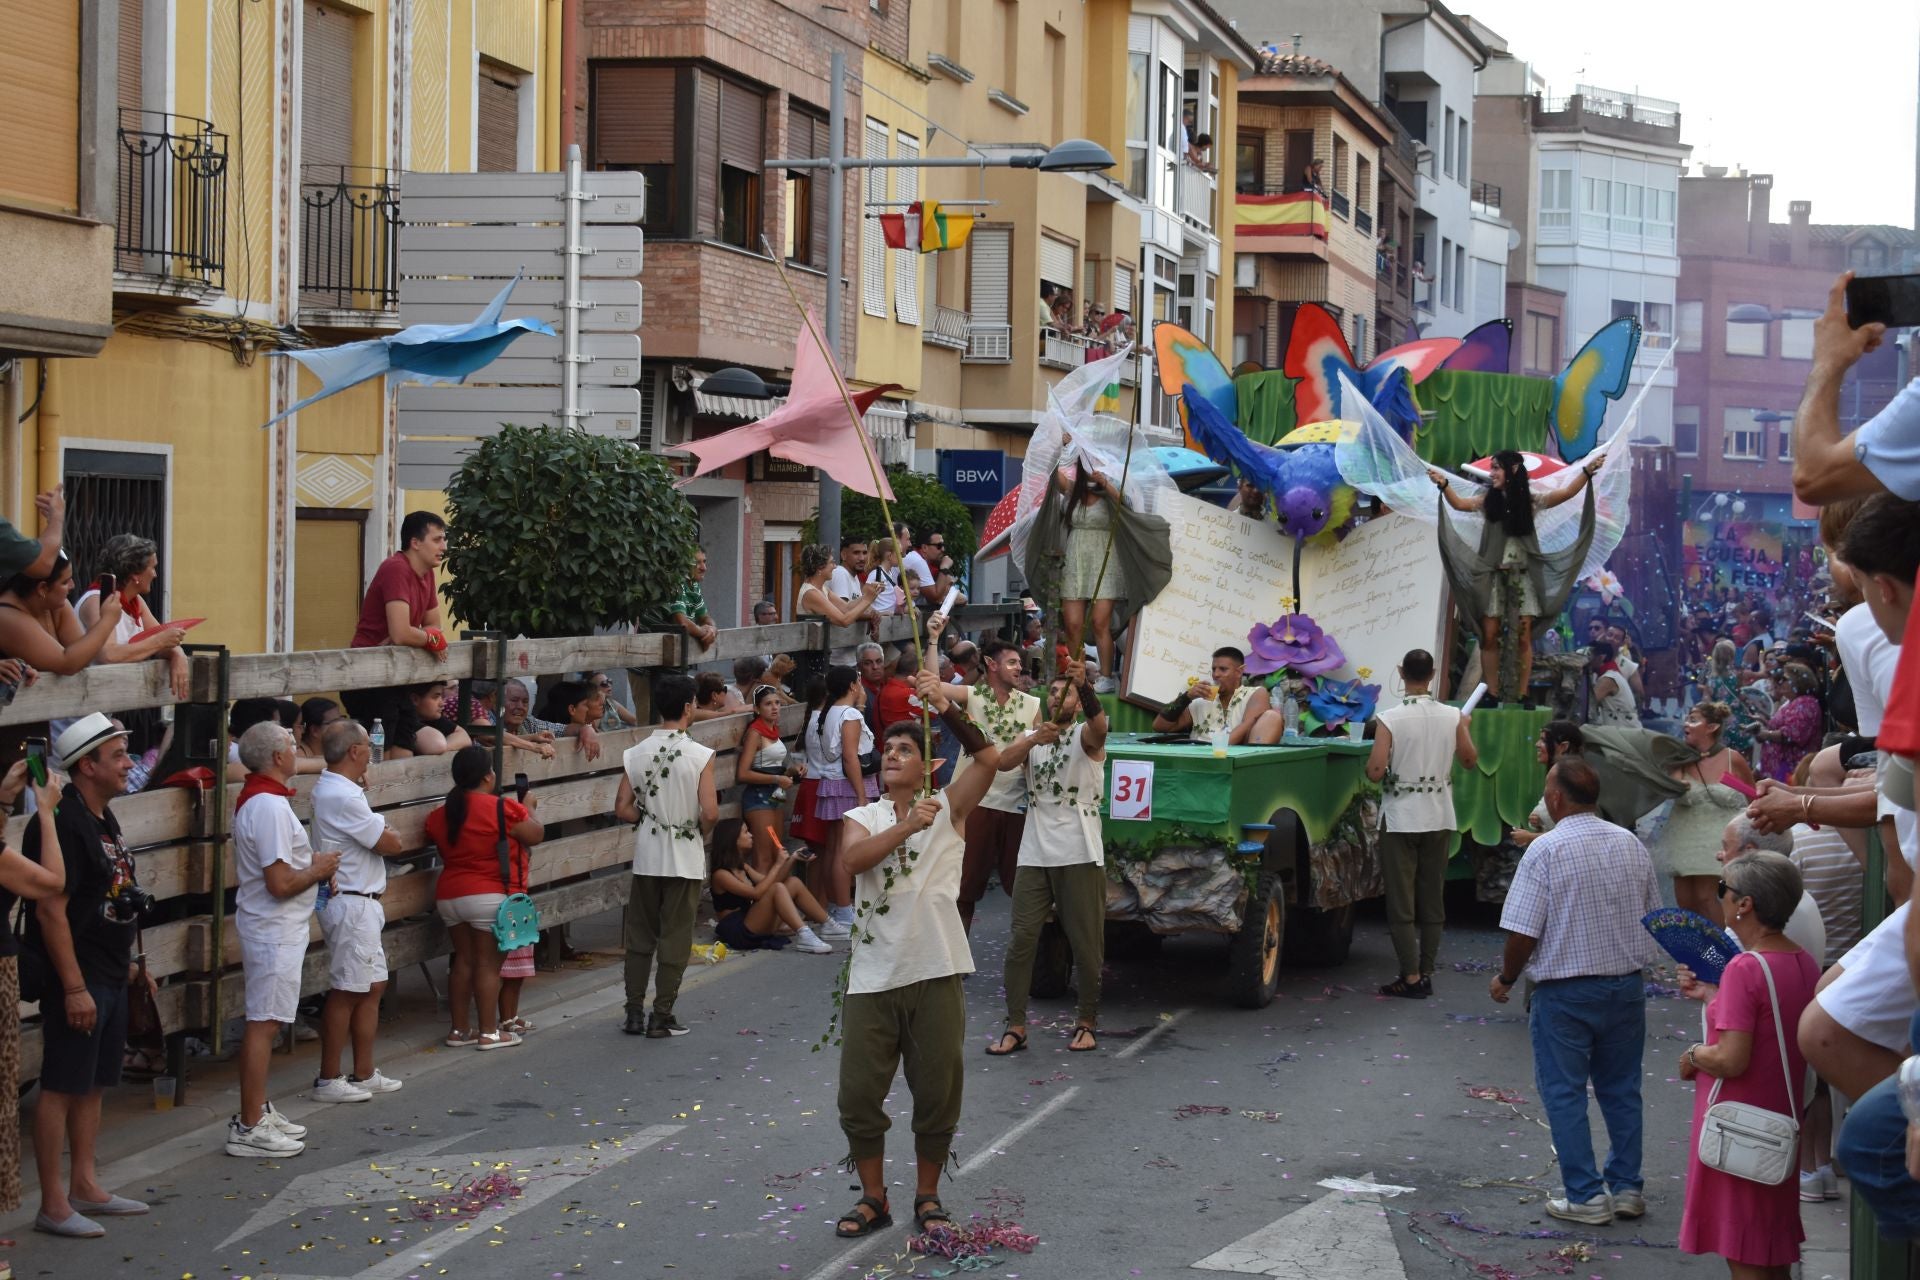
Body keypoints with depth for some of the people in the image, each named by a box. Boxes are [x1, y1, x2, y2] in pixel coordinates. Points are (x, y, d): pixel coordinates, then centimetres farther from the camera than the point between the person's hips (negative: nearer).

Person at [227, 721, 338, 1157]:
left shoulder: (253, 799, 12)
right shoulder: (270, 807, -22)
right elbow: (281, 883, -25)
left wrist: (314, 865, 11)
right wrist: (318, 869, -9)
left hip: (268, 926, 11)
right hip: (275, 929, -11)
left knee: (263, 1023, 17)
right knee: (264, 1024, -7)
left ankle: (256, 1114, 27)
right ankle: (250, 1129, -5)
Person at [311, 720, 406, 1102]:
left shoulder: (329, 787, 13)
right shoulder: (343, 797, -21)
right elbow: (389, 844, -15)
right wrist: (393, 837, 2)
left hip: (361, 902, 11)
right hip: (352, 904, -11)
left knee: (373, 985, 15)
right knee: (346, 992, -5)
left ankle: (364, 1074, 22)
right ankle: (328, 1080, 1)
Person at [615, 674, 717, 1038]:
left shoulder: (635, 754, -3)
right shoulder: (700, 755, -13)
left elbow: (622, 809, -2)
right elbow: (710, 813, -18)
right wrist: (698, 829, 3)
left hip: (646, 857, 3)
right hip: (685, 858, -3)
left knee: (640, 936, 13)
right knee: (675, 939, 5)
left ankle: (634, 1014, 15)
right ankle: (661, 1017, 7)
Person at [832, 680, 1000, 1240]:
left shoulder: (947, 809, 4)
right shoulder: (863, 817, 7)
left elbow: (989, 759, -13)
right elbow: (854, 858, -15)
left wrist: (948, 711, -19)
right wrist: (907, 826, -25)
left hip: (934, 974, -1)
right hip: (872, 977, 1)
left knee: (937, 1094, 7)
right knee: (859, 1094, 4)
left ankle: (927, 1196, 24)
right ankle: (873, 1198, 20)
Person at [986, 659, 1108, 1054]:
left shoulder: (1085, 736, 1)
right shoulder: (1030, 737, 12)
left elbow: (1099, 723, -24)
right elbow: (1002, 762, -8)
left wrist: (1084, 685, -44)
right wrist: (1034, 739, -27)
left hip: (1079, 857, -3)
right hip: (1034, 855, 3)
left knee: (1086, 944, 2)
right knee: (1021, 940, -2)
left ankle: (1086, 1023, 16)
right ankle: (1015, 1027, 2)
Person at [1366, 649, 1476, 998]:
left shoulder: (1390, 719, -14)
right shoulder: (1453, 717, -4)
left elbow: (1375, 771, -18)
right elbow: (1470, 761, 8)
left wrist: (1374, 766, 4)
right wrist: (1465, 730, 24)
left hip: (1400, 819, -3)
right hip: (1439, 818, 4)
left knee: (1401, 901, 2)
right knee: (1433, 899, 12)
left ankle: (1411, 977, -1)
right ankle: (1426, 973, 15)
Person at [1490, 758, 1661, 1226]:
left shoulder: (1546, 850, -15)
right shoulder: (1630, 844, 3)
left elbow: (1523, 930, -15)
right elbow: (1653, 915, 13)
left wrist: (1506, 979, 0)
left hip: (1565, 990, -5)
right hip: (1627, 983, 6)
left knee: (1564, 1092, 4)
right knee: (1621, 1089, 16)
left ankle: (1586, 1196, 3)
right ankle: (1627, 1187, 20)